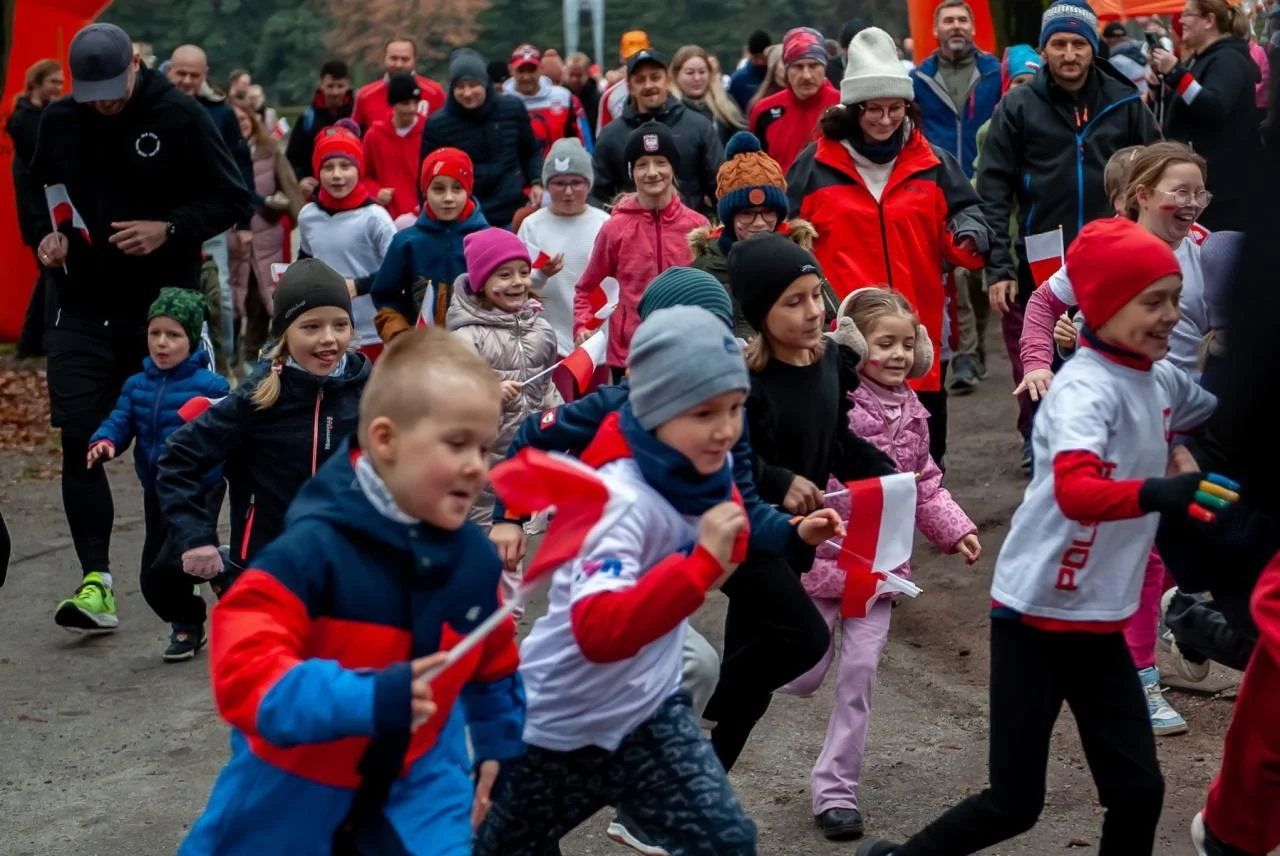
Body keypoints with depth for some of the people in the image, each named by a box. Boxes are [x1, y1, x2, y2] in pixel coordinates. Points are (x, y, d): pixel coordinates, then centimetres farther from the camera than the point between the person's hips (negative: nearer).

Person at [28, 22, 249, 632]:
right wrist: (47, 234, 0)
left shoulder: (181, 118, -8)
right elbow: (39, 192, 21)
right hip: (84, 312, 3)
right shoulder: (58, 122, 4)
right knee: (79, 442, -7)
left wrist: (170, 228, -18)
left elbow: (232, 197, -4)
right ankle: (96, 582, -5)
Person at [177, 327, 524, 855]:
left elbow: (492, 666, 11)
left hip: (414, 784, 3)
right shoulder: (315, 547, -27)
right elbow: (241, 667, -36)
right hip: (293, 792, -3)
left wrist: (498, 749, 16)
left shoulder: (473, 556, -8)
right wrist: (365, 698, -45)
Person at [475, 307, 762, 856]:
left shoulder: (702, 474, -9)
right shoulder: (622, 499, -32)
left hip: (648, 709, 6)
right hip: (562, 724, -6)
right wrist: (704, 559, -50)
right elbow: (599, 632, -45)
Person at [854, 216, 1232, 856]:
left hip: (1099, 621, 7)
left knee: (1138, 789, 5)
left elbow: (1214, 417, 26)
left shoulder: (1161, 381, 4)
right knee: (1016, 803, 0)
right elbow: (1075, 490, -39)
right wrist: (1157, 493, -54)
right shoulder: (1085, 387, -20)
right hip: (1037, 615, -7)